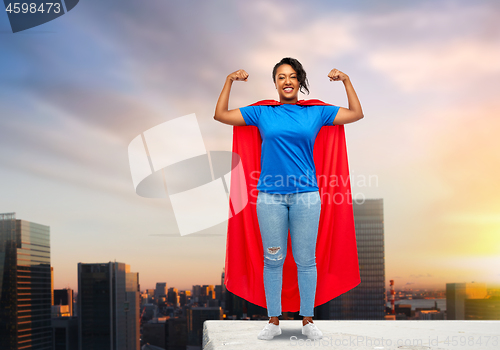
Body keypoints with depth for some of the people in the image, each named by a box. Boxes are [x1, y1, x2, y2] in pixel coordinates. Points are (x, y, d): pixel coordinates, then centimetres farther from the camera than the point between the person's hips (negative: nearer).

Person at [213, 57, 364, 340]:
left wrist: (346, 81, 9)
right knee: (273, 260, 4)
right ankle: (274, 321, 13)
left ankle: (308, 320, 14)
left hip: (306, 195, 0)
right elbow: (221, 115, 12)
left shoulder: (316, 113, 9)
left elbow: (356, 114, 14)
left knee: (306, 260, 3)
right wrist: (229, 82, 8)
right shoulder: (261, 113, 9)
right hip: (270, 196, 0)